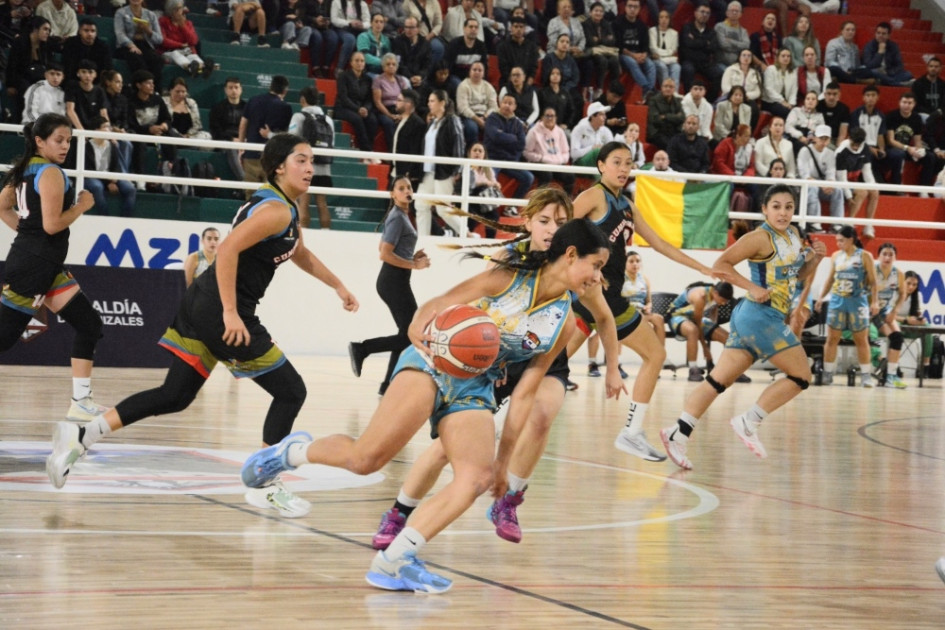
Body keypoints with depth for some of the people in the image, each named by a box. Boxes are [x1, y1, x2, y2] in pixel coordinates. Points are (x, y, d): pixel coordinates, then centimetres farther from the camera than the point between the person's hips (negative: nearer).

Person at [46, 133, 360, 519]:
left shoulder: (284, 210, 18)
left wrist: (338, 286, 40)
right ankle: (264, 486, 7)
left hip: (203, 302, 10)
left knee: (175, 395, 11)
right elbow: (228, 249, -25)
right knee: (290, 392, 0)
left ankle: (81, 436, 7)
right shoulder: (275, 210, -14)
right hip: (221, 310, -10)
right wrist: (231, 313, -27)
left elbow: (302, 256, 36)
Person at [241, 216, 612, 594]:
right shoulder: (510, 278, -5)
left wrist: (503, 458, 8)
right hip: (432, 365, -5)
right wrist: (420, 326, -25)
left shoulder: (564, 323, 8)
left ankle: (393, 561, -23)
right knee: (366, 458, -22)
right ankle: (293, 452, 7)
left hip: (473, 392, 5)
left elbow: (524, 393, 11)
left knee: (478, 477, -24)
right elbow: (436, 306, -2)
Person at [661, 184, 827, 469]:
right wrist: (752, 287, -20)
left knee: (719, 380, 3)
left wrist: (815, 257, 5)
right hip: (761, 315, -8)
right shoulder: (761, 237, -12)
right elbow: (720, 265, -15)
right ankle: (748, 422, 0)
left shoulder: (792, 235, 14)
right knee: (801, 376, -2)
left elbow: (799, 274, 24)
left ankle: (678, 433, -2)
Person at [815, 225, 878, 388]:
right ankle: (827, 374, 6)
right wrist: (821, 297, 10)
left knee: (861, 340, 2)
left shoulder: (865, 256, -3)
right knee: (832, 339, 1)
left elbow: (873, 281, -3)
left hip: (857, 302, -3)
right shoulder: (836, 256, 8)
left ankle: (866, 375, 8)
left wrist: (875, 302, -11)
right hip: (837, 301, 3)